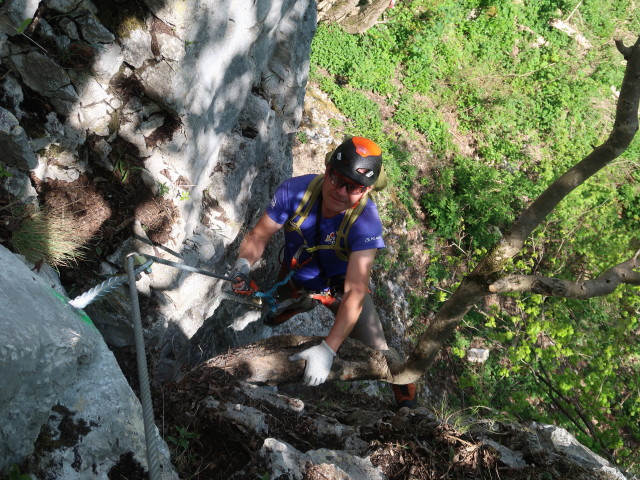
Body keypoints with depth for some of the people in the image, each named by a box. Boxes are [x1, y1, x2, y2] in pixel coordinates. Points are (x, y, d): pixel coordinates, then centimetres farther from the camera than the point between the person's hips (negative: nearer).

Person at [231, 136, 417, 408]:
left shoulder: (366, 222, -35)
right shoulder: (295, 191, -28)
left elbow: (355, 293, -40)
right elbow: (259, 236, -17)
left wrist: (327, 350, -50)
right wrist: (244, 263, -41)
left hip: (340, 285, -2)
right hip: (294, 282, 3)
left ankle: (408, 406, 19)